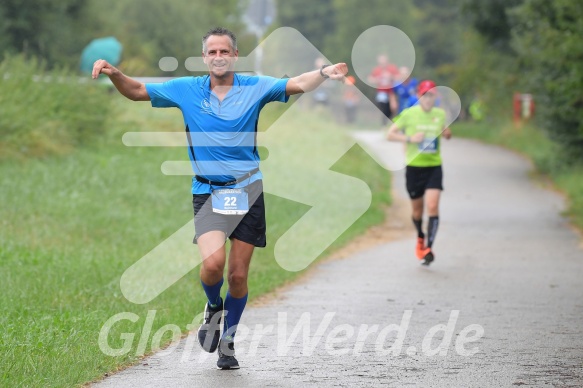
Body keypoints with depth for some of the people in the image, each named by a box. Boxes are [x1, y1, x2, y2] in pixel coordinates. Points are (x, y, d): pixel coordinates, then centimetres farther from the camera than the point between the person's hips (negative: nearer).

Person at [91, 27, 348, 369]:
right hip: (208, 193, -1)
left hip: (248, 191, 1)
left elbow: (299, 84, -9)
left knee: (238, 275, 3)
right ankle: (214, 307, 10)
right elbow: (136, 91, 10)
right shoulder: (186, 90, 4)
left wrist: (324, 73, -28)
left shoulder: (255, 87, 2)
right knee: (213, 262, -23)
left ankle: (228, 341, 24)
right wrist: (113, 73, -8)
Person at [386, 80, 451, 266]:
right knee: (417, 210, 10)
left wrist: (447, 133, -3)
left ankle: (429, 247, -15)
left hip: (434, 166, 1)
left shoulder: (440, 114, 3)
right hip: (414, 167, -1)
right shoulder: (409, 114, -6)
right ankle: (420, 238, 39)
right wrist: (410, 138, -18)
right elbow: (390, 134, -4)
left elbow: (446, 133, 21)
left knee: (433, 206, -16)